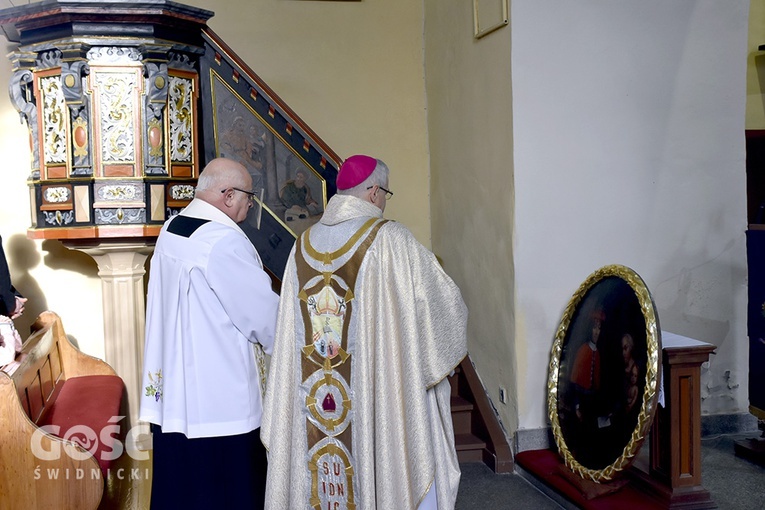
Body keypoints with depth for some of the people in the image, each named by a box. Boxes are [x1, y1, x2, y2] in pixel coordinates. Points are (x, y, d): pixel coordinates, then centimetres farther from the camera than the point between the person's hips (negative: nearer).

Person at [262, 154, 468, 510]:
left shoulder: (304, 244, 4)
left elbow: (290, 330, 7)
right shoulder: (390, 239, -12)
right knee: (400, 473, 9)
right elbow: (444, 300, -5)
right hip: (387, 391, -5)